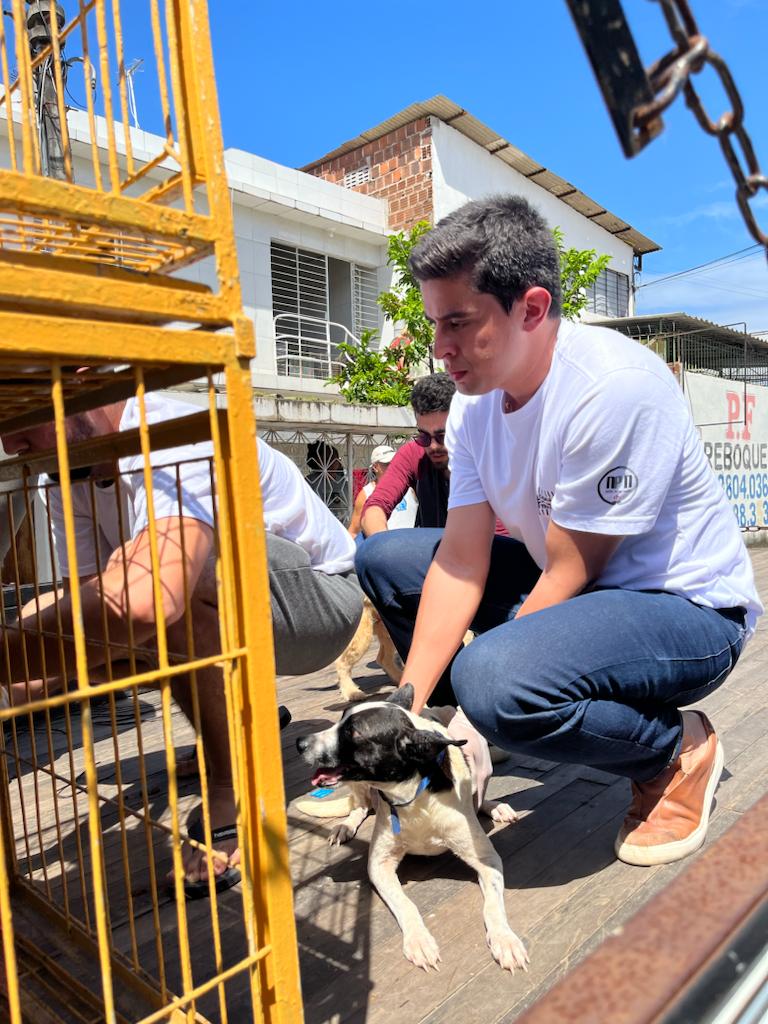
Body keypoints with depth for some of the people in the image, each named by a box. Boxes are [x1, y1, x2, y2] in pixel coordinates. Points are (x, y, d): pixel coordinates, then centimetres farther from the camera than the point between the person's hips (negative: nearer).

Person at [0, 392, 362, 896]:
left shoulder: (177, 442, -30)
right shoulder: (68, 474, -3)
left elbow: (142, 602, -46)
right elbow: (88, 601, -8)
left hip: (322, 596, -8)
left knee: (172, 568, -35)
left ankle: (232, 797, -16)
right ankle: (242, 718, 17)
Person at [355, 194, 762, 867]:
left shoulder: (614, 386, -27)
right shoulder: (475, 401, -4)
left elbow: (569, 576, -24)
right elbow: (462, 561, -8)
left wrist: (482, 672, -18)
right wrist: (405, 707, -16)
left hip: (688, 608, -7)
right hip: (573, 581, 8)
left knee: (492, 680, -36)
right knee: (384, 559, 1)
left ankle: (677, 750, -4)